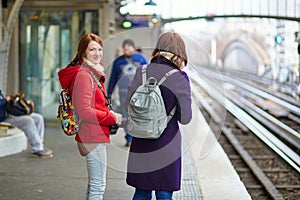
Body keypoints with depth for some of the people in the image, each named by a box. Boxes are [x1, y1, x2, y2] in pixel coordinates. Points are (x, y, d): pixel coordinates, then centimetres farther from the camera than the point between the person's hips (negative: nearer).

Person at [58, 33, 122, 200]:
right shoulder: (83, 75, -17)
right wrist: (112, 117, -14)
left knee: (95, 184, 20)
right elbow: (84, 111, -22)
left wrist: (111, 116, 7)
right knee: (98, 186, -6)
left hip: (97, 135, 11)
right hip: (93, 137, -11)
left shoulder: (94, 73, 16)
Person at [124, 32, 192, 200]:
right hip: (167, 145, -3)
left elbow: (127, 105, 4)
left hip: (141, 144, 4)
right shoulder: (180, 78, -12)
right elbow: (185, 118, -10)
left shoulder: (142, 72, -2)